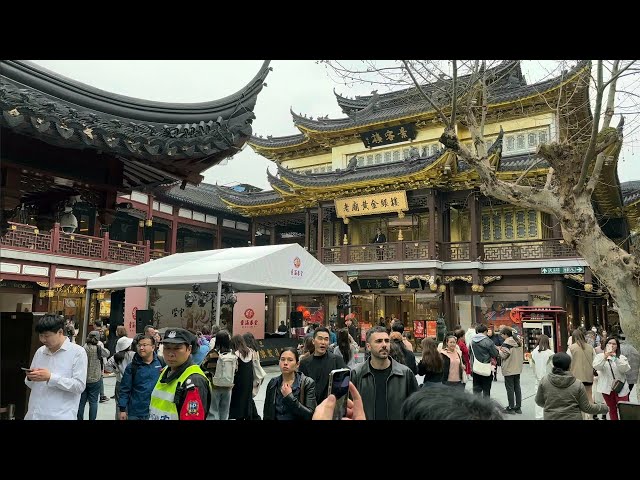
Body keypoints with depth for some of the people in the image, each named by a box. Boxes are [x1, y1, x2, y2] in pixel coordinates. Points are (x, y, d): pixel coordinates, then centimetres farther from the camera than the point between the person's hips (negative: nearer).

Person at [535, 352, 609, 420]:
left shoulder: (544, 381, -10)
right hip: (573, 417, -1)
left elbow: (539, 402, 0)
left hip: (551, 417, 1)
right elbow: (586, 407, -3)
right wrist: (603, 408, 14)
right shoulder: (577, 384, -11)